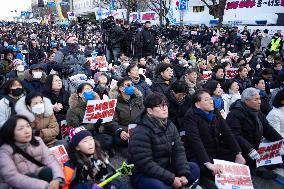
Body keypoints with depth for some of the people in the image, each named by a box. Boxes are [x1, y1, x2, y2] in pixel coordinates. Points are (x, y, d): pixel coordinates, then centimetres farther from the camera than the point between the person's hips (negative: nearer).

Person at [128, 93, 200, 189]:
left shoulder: (170, 126, 3)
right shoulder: (141, 133, -21)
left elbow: (179, 151, -2)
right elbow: (145, 164, -26)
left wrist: (183, 174, -16)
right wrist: (171, 179, -25)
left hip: (166, 169, 7)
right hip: (143, 174, -7)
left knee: (194, 168, -1)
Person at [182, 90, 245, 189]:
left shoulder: (215, 113, 7)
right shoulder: (191, 117, -17)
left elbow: (227, 133, 0)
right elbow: (195, 141, -28)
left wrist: (238, 154, -11)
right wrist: (208, 163, -37)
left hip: (216, 152, 8)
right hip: (198, 156, -8)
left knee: (239, 160, -3)